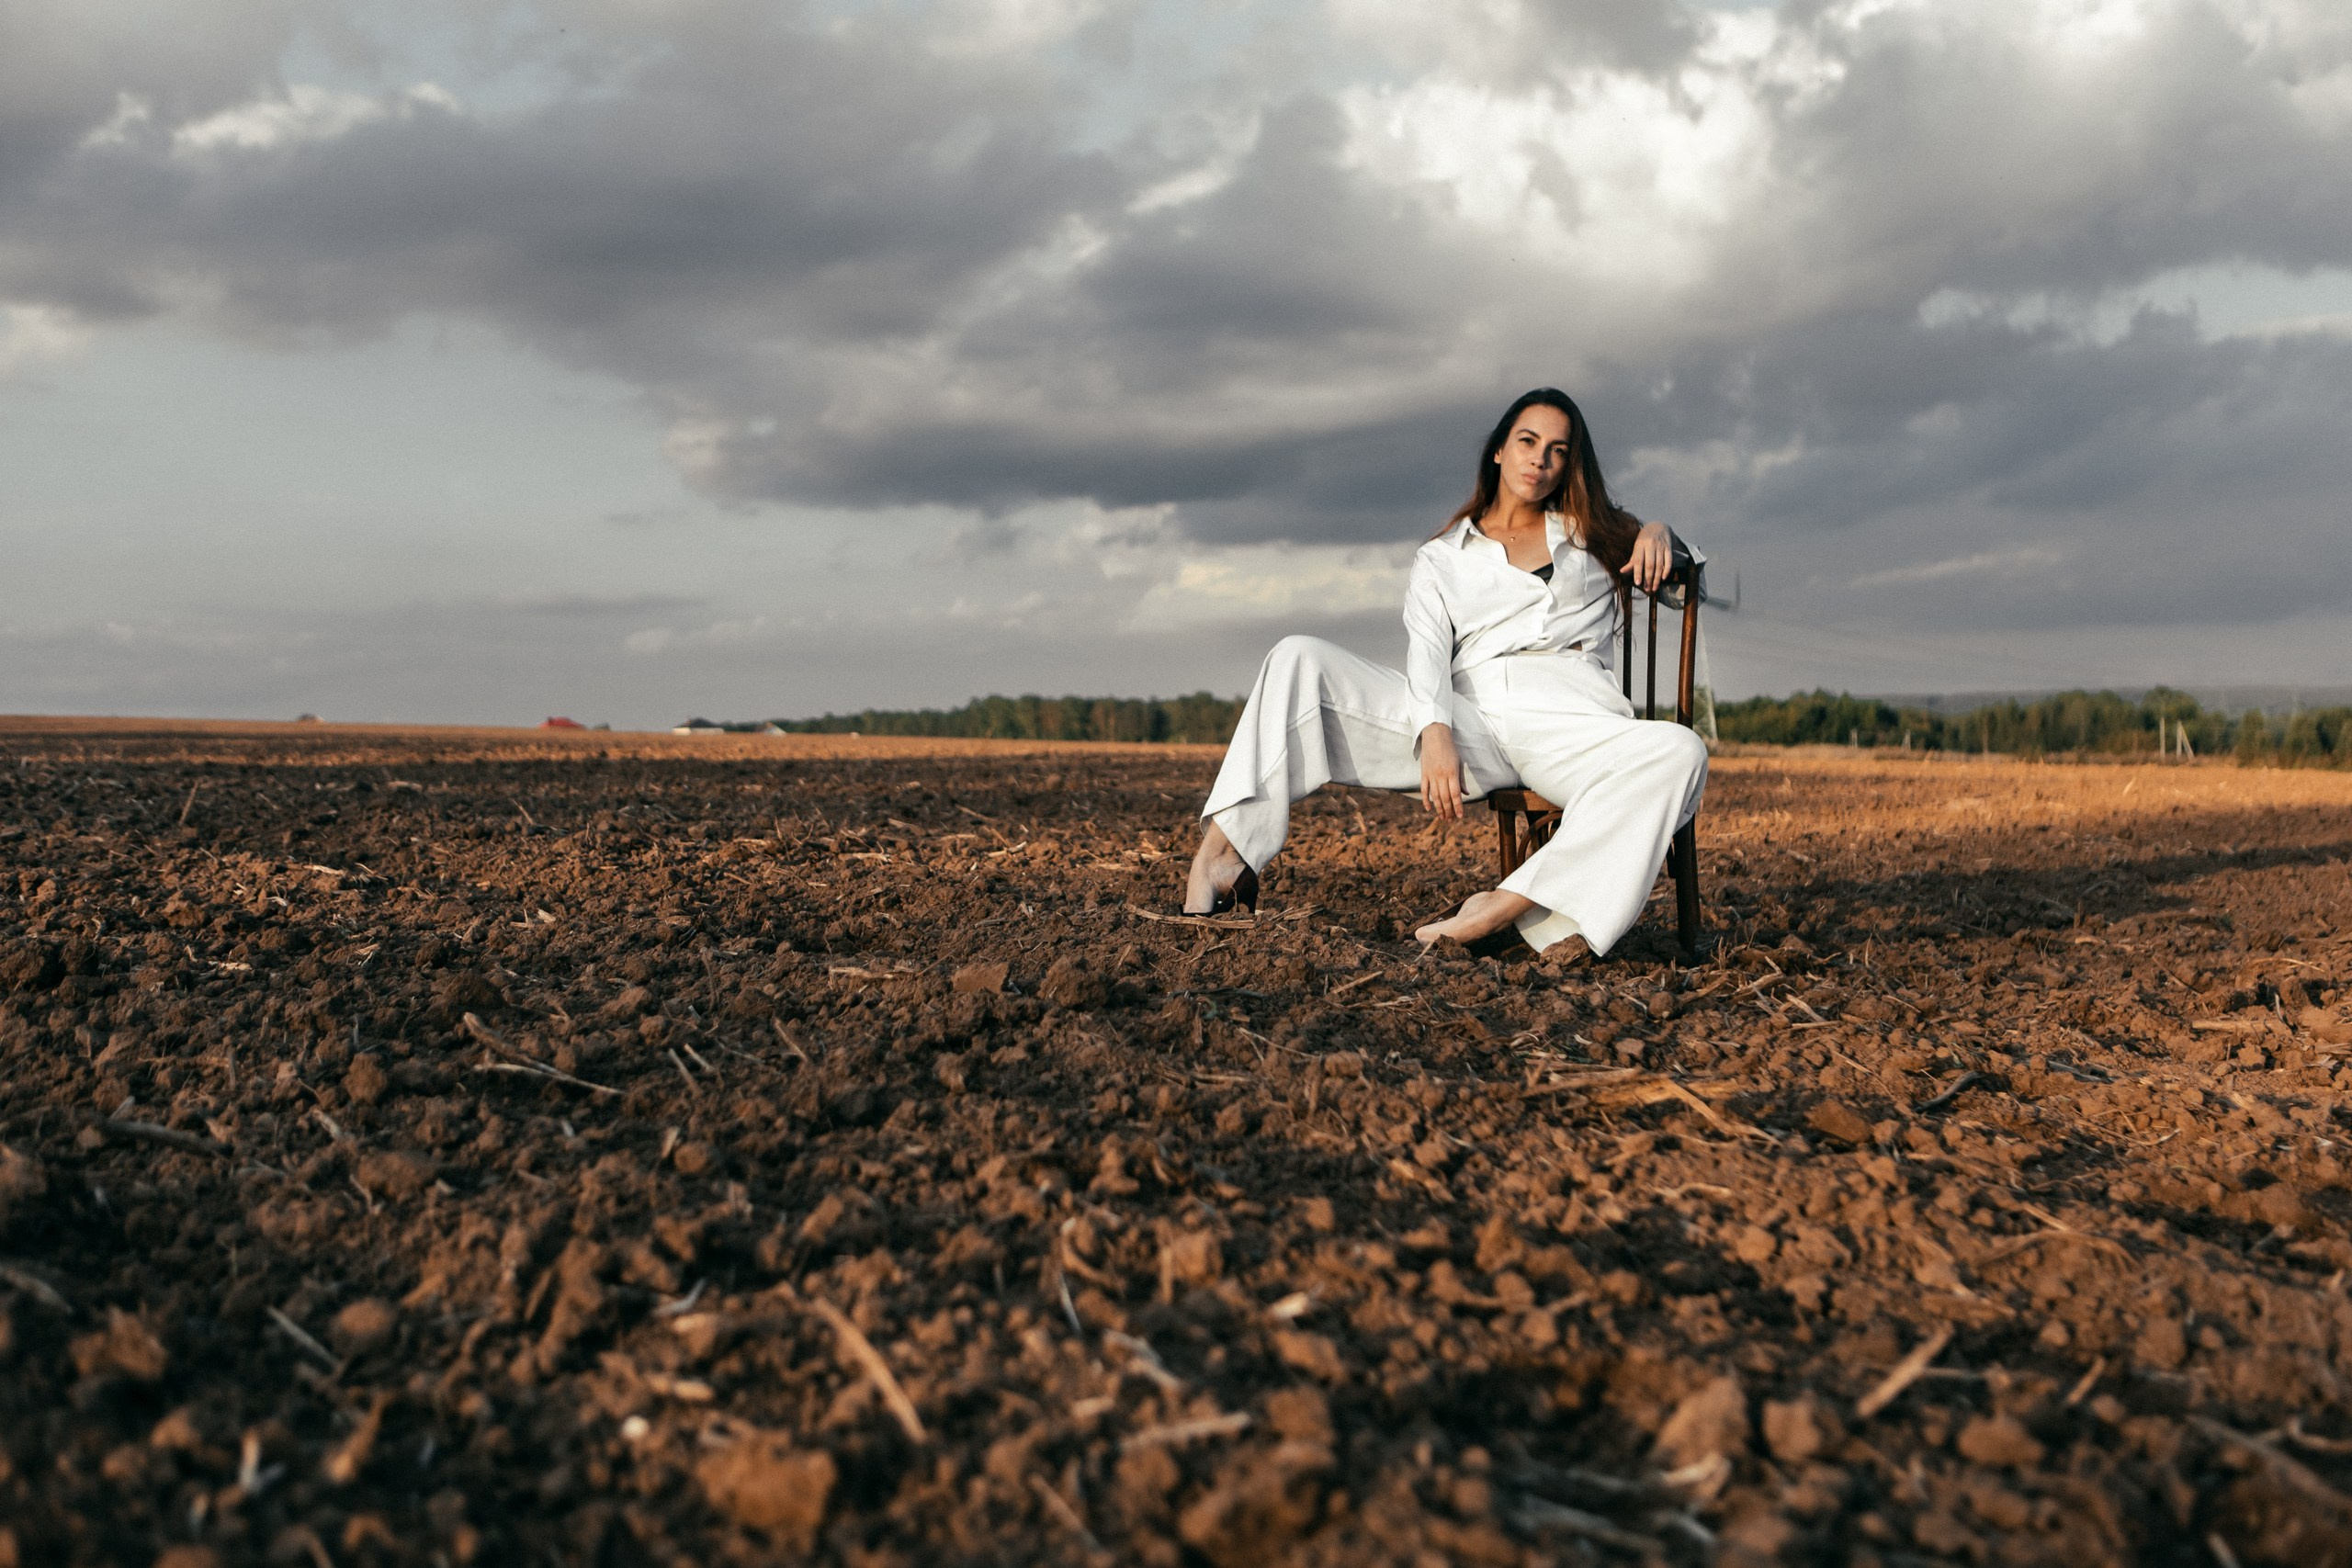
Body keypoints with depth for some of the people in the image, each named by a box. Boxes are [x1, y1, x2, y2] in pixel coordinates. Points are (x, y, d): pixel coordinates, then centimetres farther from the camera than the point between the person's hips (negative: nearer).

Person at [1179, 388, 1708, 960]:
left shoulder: (1592, 534, 27)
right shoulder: (1441, 558, 22)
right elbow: (1427, 650, 4)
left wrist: (1657, 532, 10)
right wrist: (1434, 733, -18)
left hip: (1571, 723, 0)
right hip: (1470, 724, 0)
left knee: (1680, 752, -35)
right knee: (1300, 659, -15)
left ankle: (1505, 908, -41)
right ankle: (1226, 850, -25)